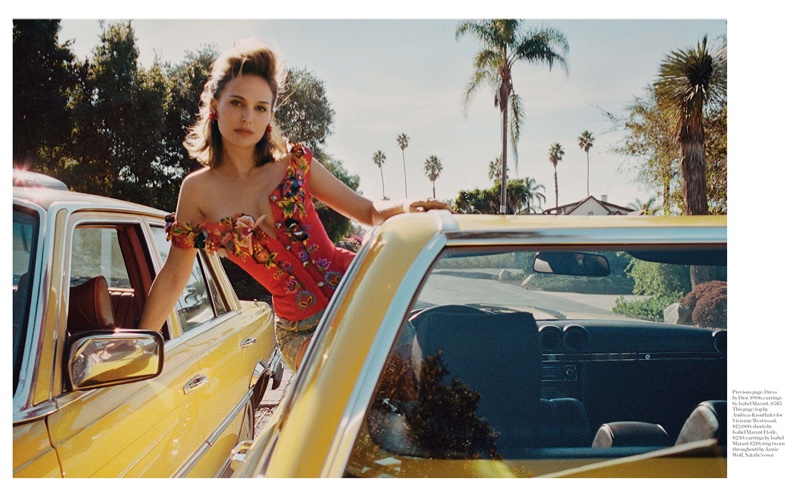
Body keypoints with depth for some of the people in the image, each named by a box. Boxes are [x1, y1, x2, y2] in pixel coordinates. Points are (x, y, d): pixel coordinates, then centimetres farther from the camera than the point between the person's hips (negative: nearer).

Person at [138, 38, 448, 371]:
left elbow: (368, 211, 9)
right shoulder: (197, 190, 3)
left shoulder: (295, 163, 4)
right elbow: (173, 277, 9)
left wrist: (405, 207, -13)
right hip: (300, 329, -1)